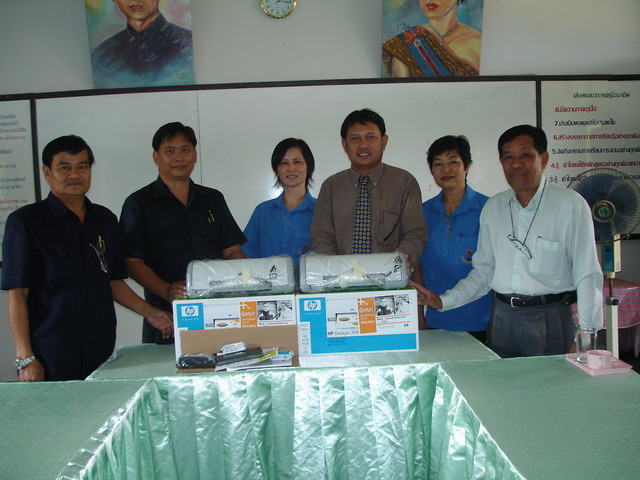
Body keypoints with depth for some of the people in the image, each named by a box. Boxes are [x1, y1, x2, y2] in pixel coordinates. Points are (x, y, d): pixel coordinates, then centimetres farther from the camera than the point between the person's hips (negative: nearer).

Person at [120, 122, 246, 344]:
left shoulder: (213, 199, 13)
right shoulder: (139, 203, 2)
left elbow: (232, 252, 12)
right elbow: (133, 262, -5)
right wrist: (167, 291, -22)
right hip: (167, 317, -3)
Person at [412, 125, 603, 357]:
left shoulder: (570, 205, -5)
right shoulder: (492, 207, 8)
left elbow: (588, 275, -7)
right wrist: (443, 301, 2)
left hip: (550, 320, -3)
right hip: (502, 318, 4)